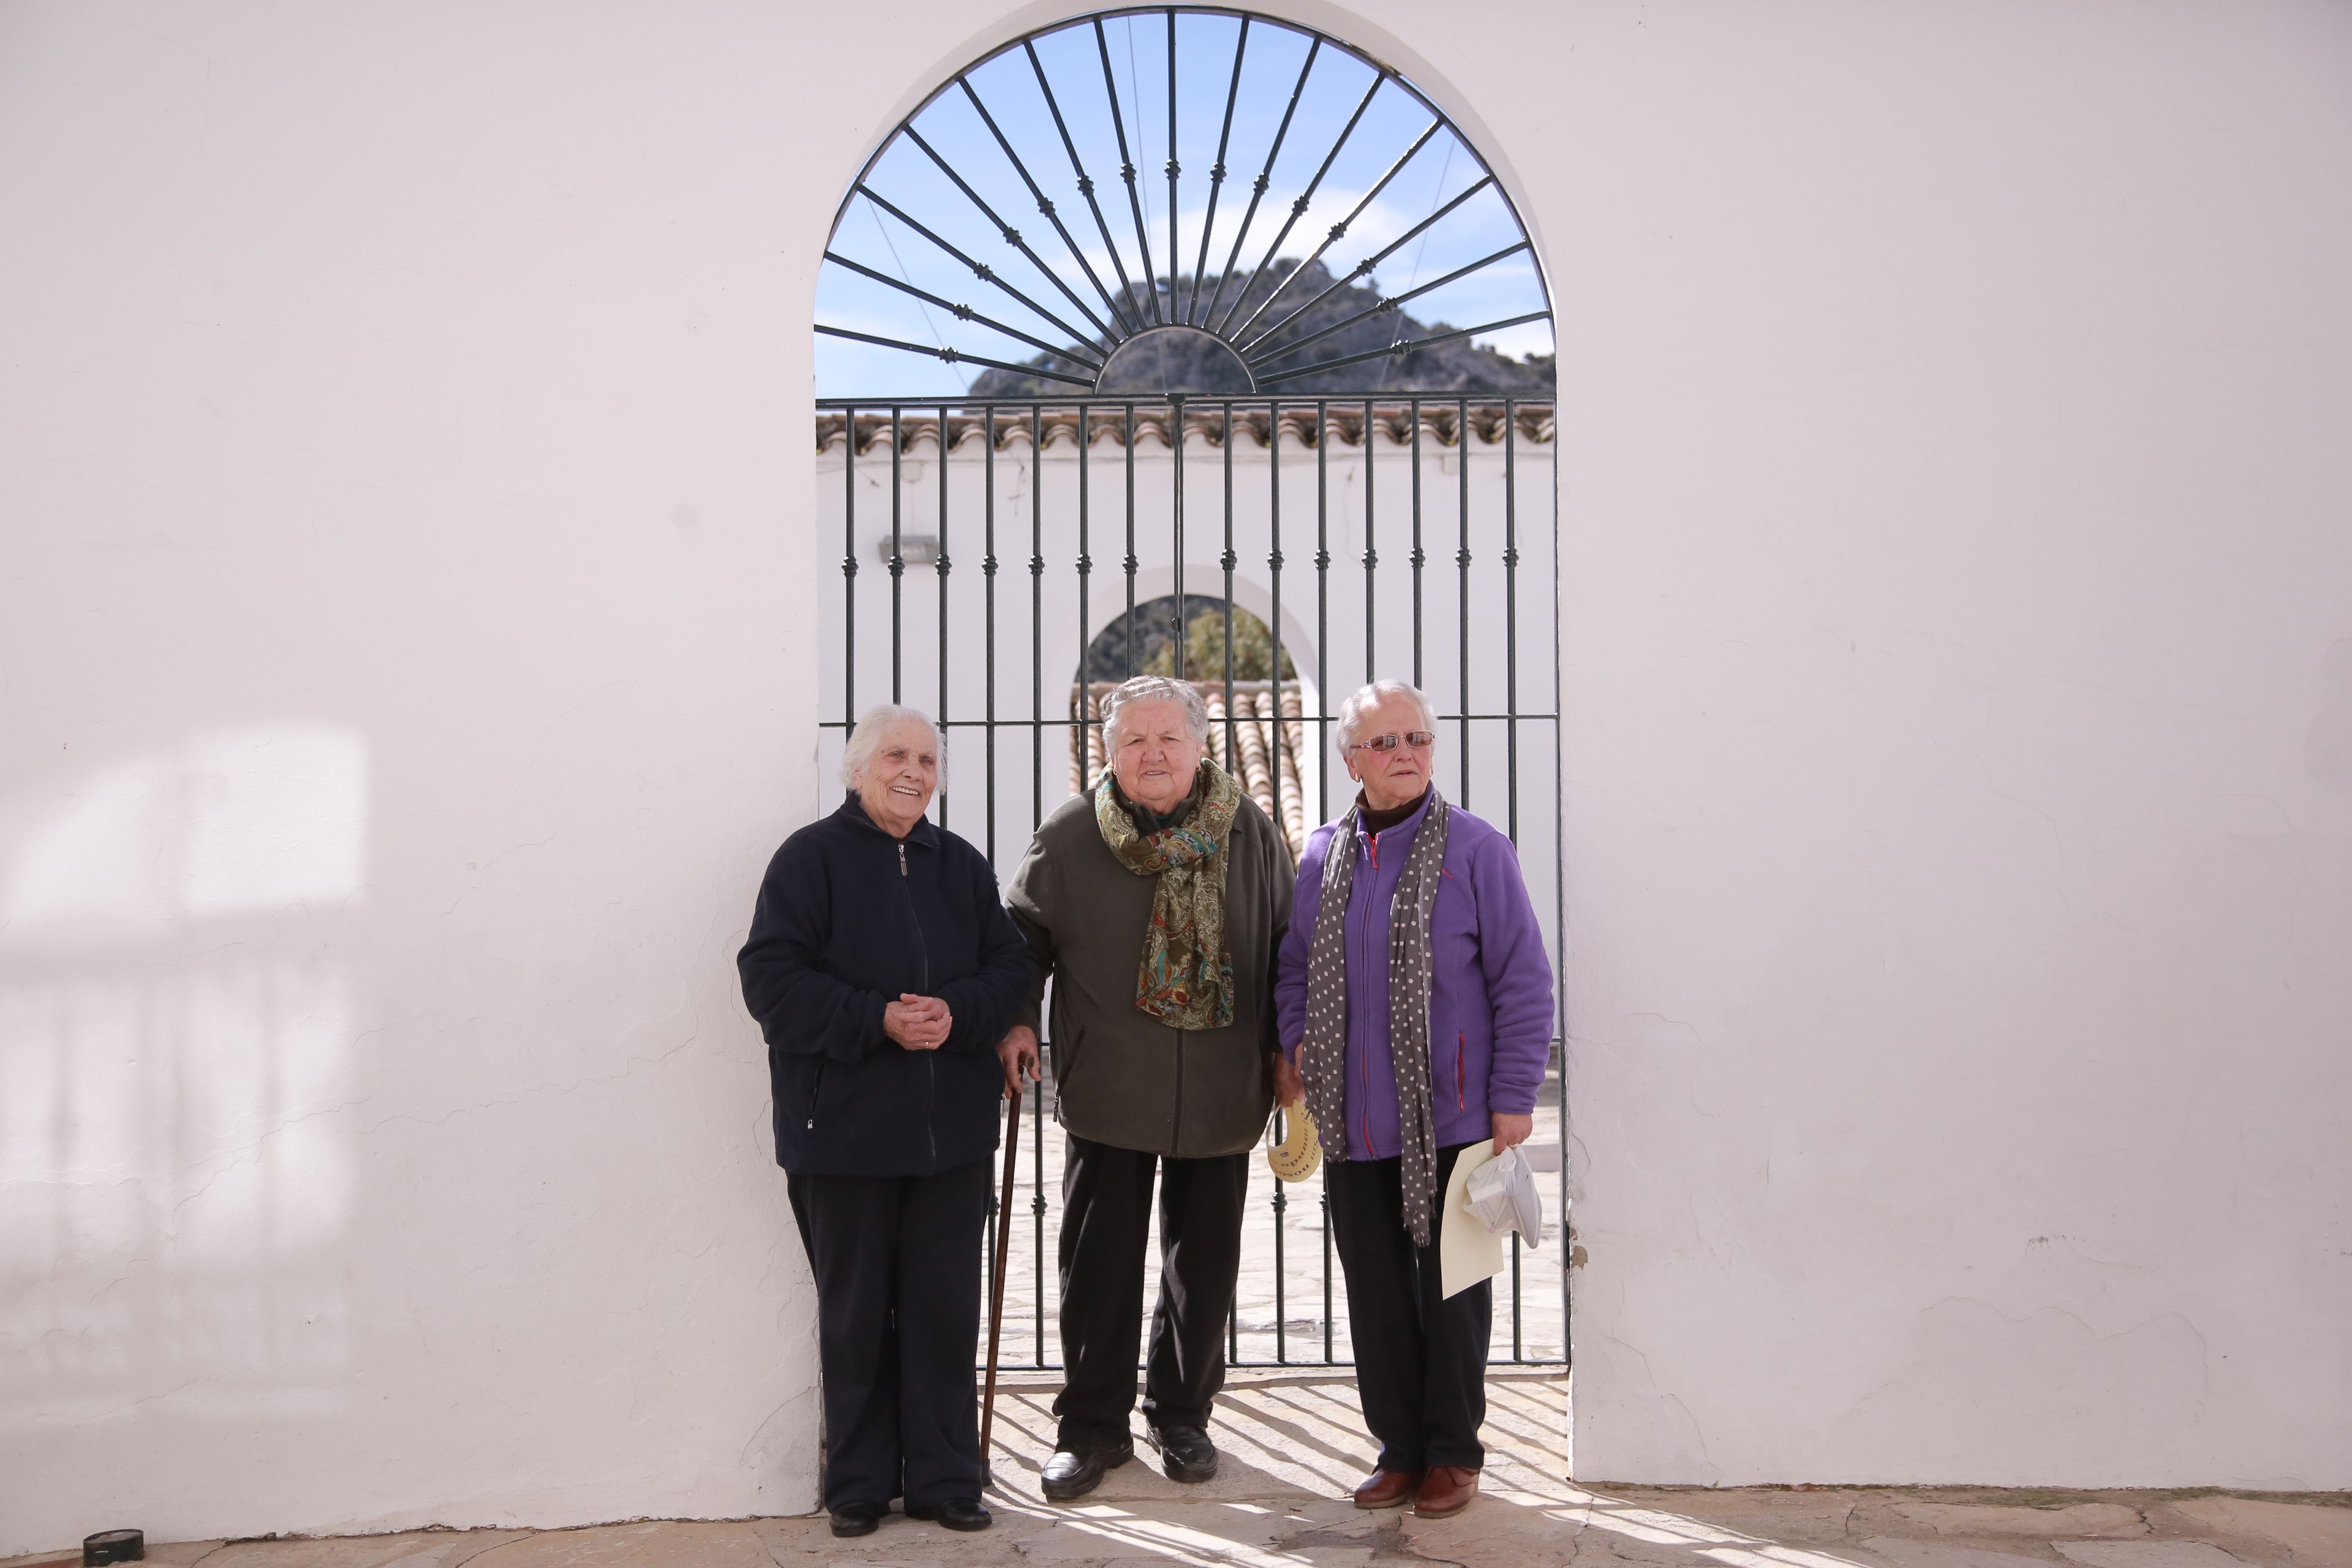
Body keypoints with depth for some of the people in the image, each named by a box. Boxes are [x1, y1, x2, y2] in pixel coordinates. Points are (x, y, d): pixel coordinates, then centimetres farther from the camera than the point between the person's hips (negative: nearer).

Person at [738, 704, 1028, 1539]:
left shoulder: (962, 865, 10)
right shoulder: (810, 857, -4)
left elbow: (1007, 965, 9)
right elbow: (772, 977, -10)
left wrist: (957, 1013, -12)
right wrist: (878, 1019, -19)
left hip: (951, 1126, 4)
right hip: (845, 1124, -3)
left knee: (947, 1307, 7)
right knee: (855, 1312, 7)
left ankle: (944, 1477, 19)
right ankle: (858, 1484, 21)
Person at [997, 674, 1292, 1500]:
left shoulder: (1248, 831, 0)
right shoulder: (1070, 834, -3)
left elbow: (1286, 946, 7)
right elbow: (1024, 930, 7)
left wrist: (1286, 1053, 5)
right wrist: (1016, 1020, -5)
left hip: (1220, 1091, 1)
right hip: (1107, 1085, -1)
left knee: (1204, 1263, 12)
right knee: (1099, 1262, 5)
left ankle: (1181, 1415, 29)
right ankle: (1092, 1426, 19)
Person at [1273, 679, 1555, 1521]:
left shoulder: (1475, 850, -6)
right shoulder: (1322, 854, 7)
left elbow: (1523, 982, -5)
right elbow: (1294, 967, 18)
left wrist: (1514, 1096, -8)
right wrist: (1295, 1046, 3)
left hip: (1450, 1119, -4)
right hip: (1352, 1124, 4)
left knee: (1451, 1288, 8)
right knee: (1375, 1292, 11)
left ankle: (1452, 1451, 23)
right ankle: (1399, 1445, 26)